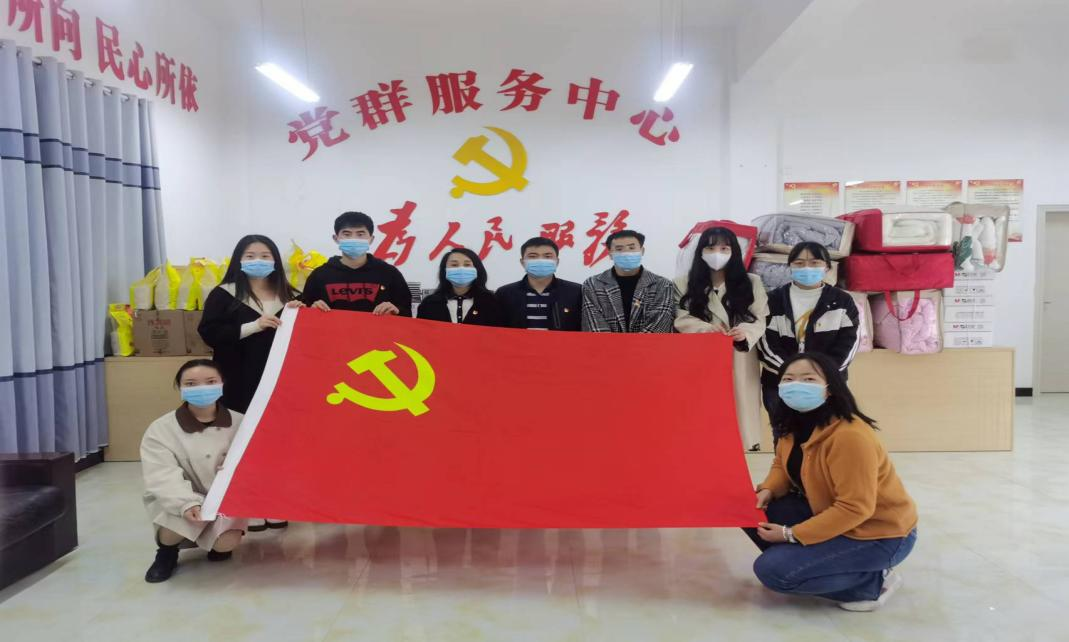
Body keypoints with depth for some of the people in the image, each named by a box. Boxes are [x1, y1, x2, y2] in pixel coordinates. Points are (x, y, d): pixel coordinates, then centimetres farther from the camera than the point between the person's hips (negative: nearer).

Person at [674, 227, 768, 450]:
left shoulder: (751, 283, 11)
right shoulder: (685, 284, 9)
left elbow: (762, 320, 2)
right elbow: (681, 320, -1)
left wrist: (746, 331, -19)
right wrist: (707, 328, -18)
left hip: (739, 364, 1)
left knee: (740, 411, 1)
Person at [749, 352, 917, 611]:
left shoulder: (849, 436, -30)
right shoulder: (792, 425, -3)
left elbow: (855, 508, -29)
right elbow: (784, 465, 12)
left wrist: (791, 535, -25)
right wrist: (768, 490, -12)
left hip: (879, 534, -8)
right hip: (830, 514, 8)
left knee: (771, 570, -18)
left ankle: (873, 582, -4)